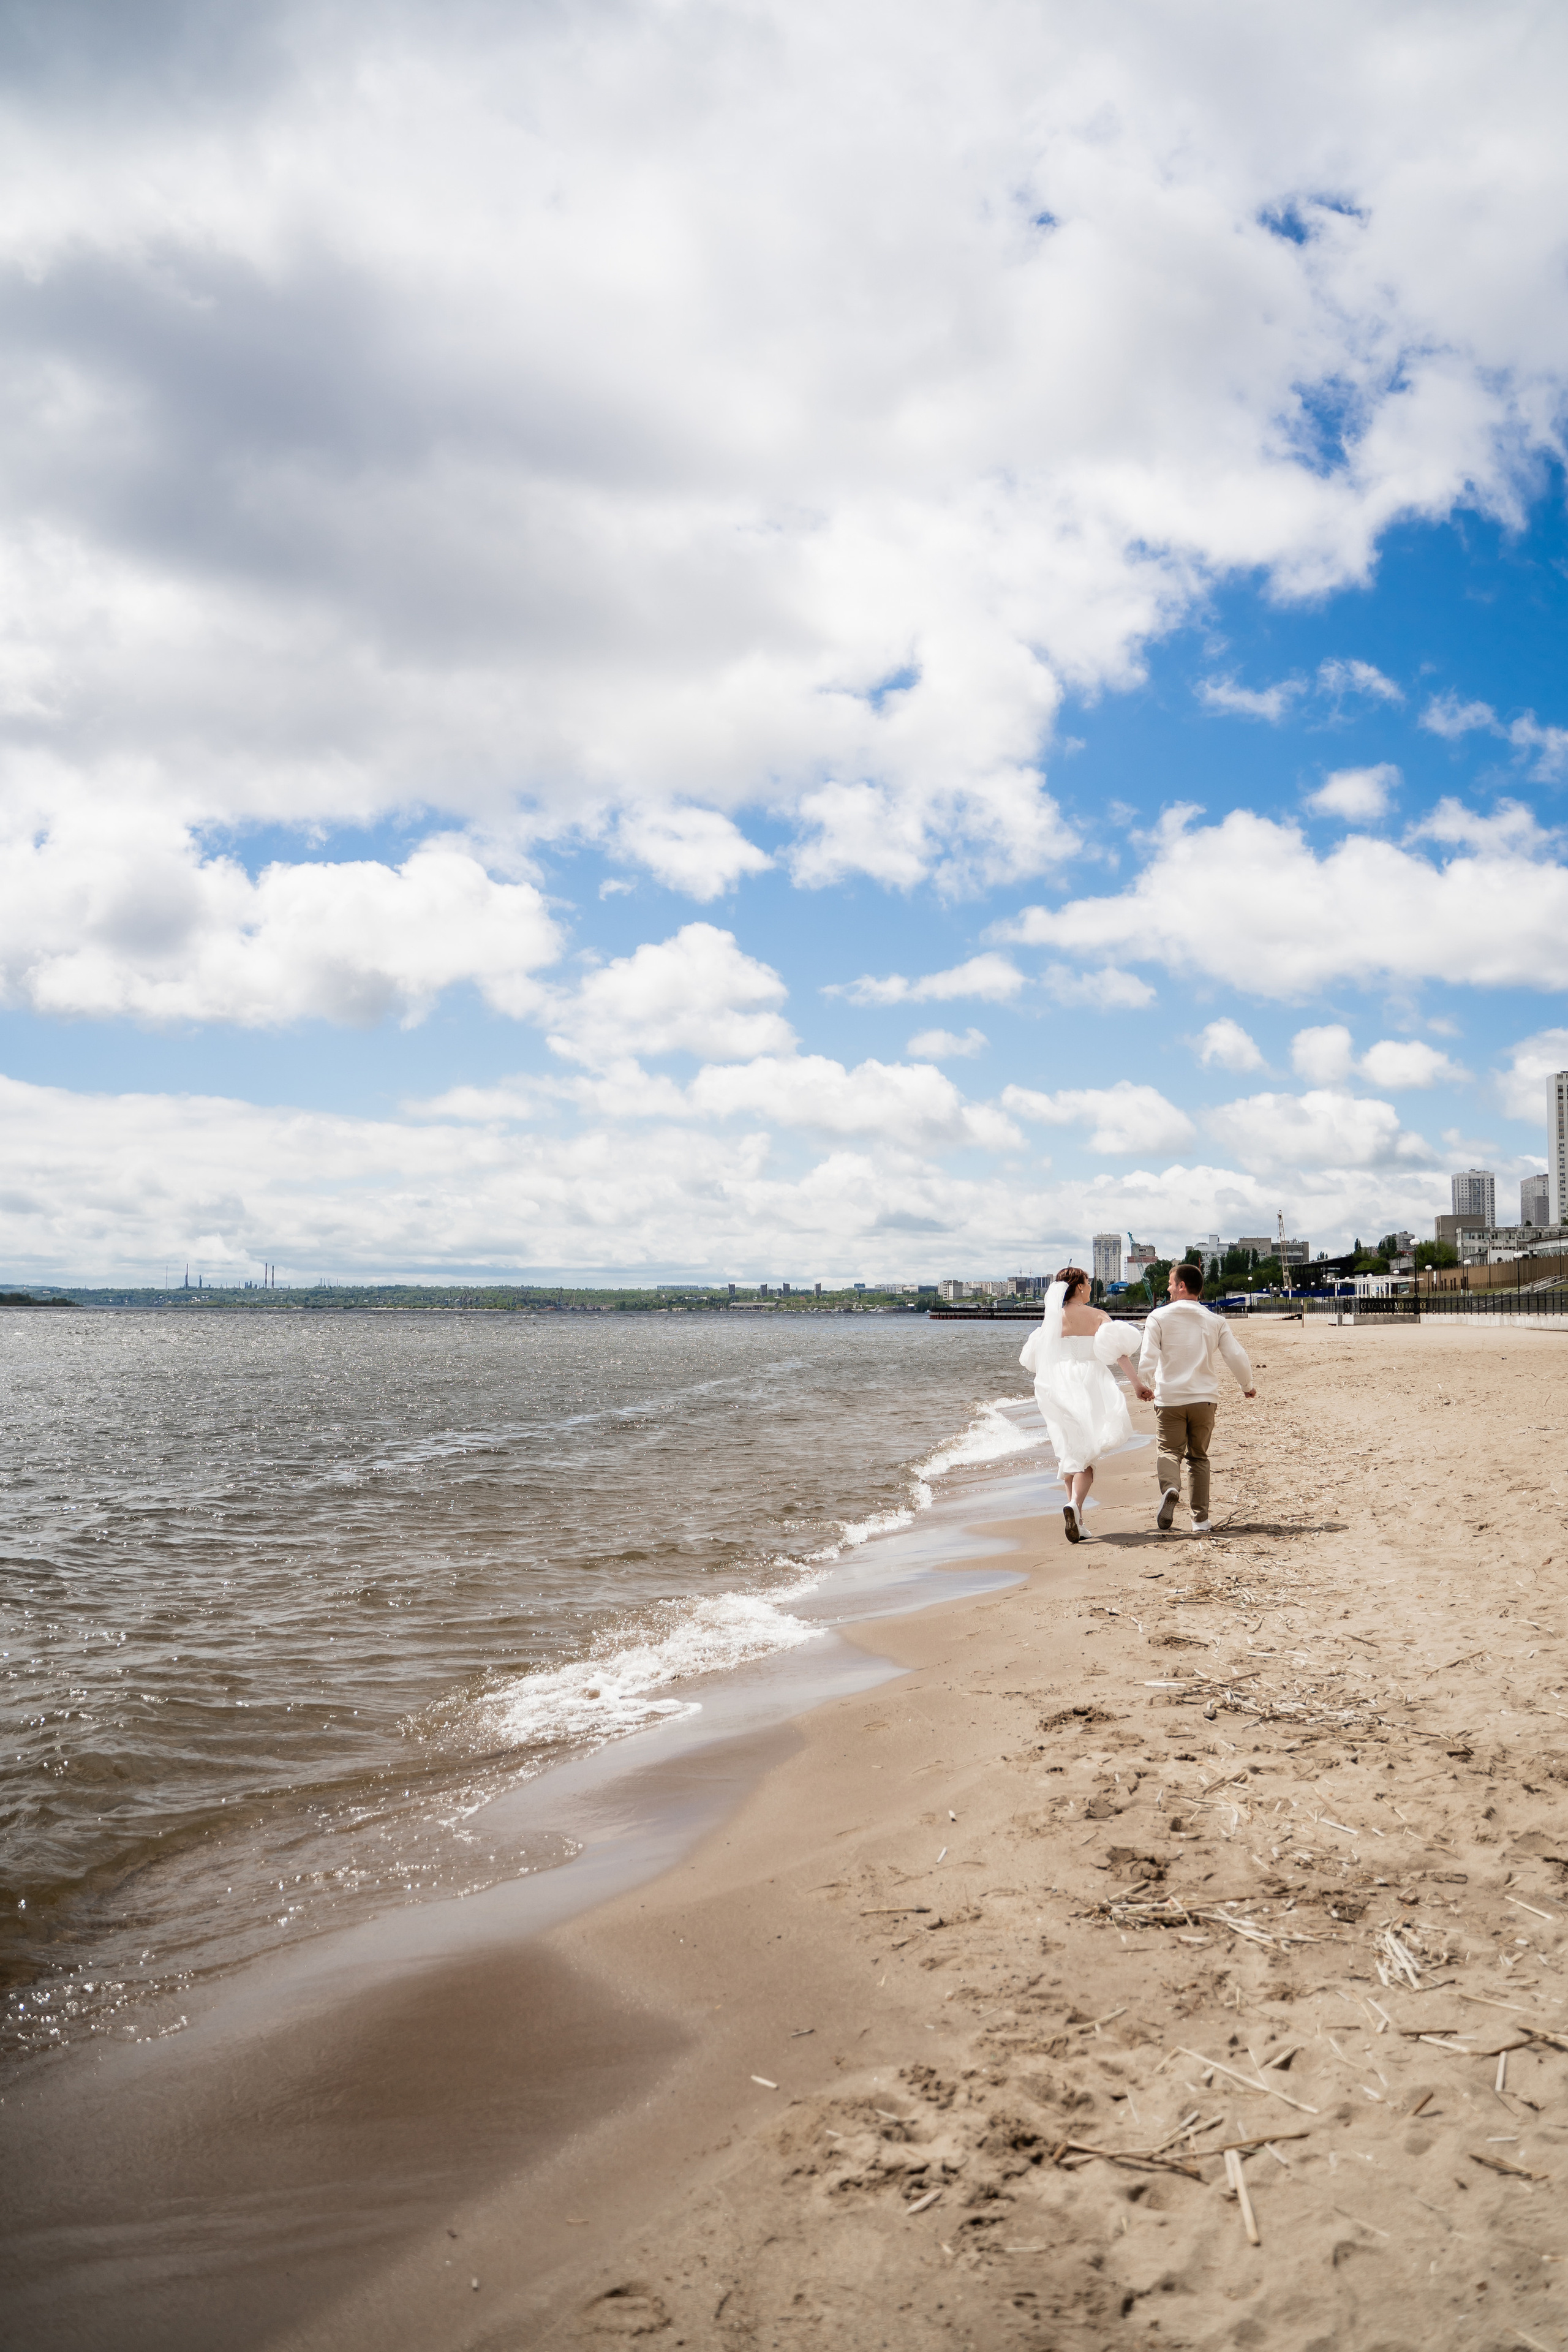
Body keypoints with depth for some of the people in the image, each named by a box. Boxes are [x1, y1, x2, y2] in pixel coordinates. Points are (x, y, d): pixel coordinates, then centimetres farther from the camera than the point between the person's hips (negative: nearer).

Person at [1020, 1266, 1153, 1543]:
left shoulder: (1051, 1319, 4)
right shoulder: (1098, 1316, 1)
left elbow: (1034, 1360, 3)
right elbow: (1119, 1351, -8)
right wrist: (1137, 1384, -4)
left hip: (1059, 1387, 2)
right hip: (1090, 1385, -2)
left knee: (1070, 1453, 12)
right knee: (1087, 1455, -2)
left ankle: (1077, 1520, 15)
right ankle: (1075, 1505, -27)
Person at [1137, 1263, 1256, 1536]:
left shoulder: (1159, 1317, -4)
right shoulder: (1215, 1321, 3)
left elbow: (1147, 1361, -8)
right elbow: (1237, 1357, -1)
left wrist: (1143, 1385, 12)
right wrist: (1247, 1387, 18)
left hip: (1169, 1398, -2)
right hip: (1204, 1398, 2)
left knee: (1170, 1451, 5)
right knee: (1198, 1456, 14)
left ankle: (1170, 1489, -28)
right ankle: (1200, 1518, 11)